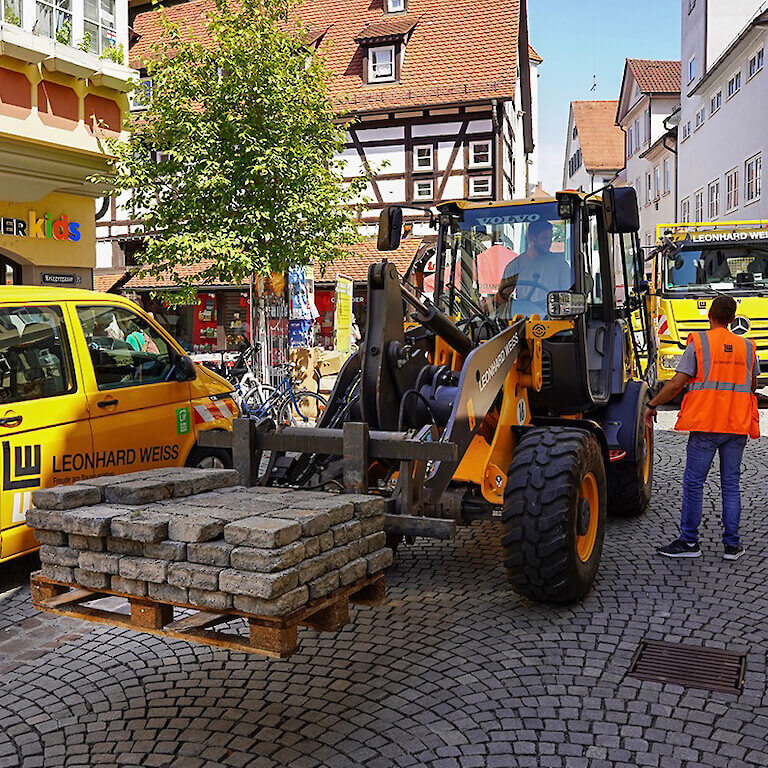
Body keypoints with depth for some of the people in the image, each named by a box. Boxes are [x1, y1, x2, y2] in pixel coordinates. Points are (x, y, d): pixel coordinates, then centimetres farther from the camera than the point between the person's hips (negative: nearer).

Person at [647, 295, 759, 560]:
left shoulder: (698, 343, -4)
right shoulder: (746, 347, 9)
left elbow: (677, 383, -10)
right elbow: (752, 386, 21)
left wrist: (652, 405, 1)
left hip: (705, 425, -4)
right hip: (738, 425, 4)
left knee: (693, 482, 3)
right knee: (731, 484, 10)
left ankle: (689, 541, 7)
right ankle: (732, 544, 12)